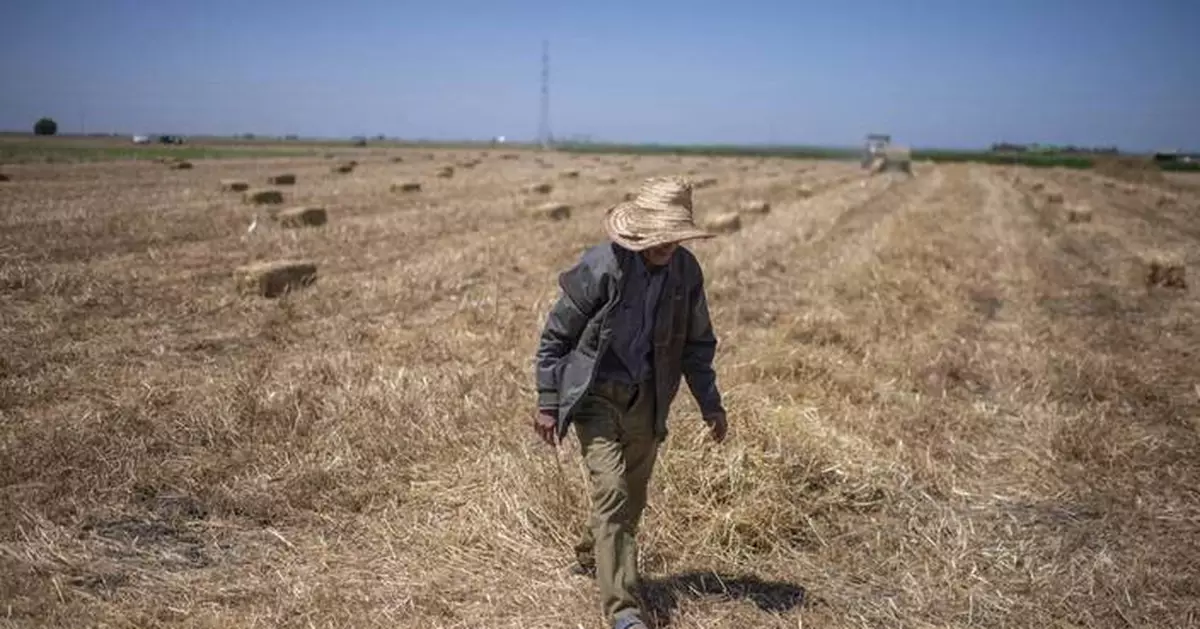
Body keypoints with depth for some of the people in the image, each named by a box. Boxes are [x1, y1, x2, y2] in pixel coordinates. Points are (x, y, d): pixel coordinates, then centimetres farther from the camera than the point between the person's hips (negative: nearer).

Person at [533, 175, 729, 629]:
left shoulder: (686, 271, -7)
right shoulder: (598, 268, -21)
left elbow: (697, 342, 7)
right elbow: (554, 337, -11)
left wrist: (710, 404, 5)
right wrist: (548, 403, -10)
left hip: (646, 398, 5)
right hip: (595, 393, -5)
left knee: (632, 496, 14)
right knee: (612, 492, -14)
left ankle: (591, 558, 42)